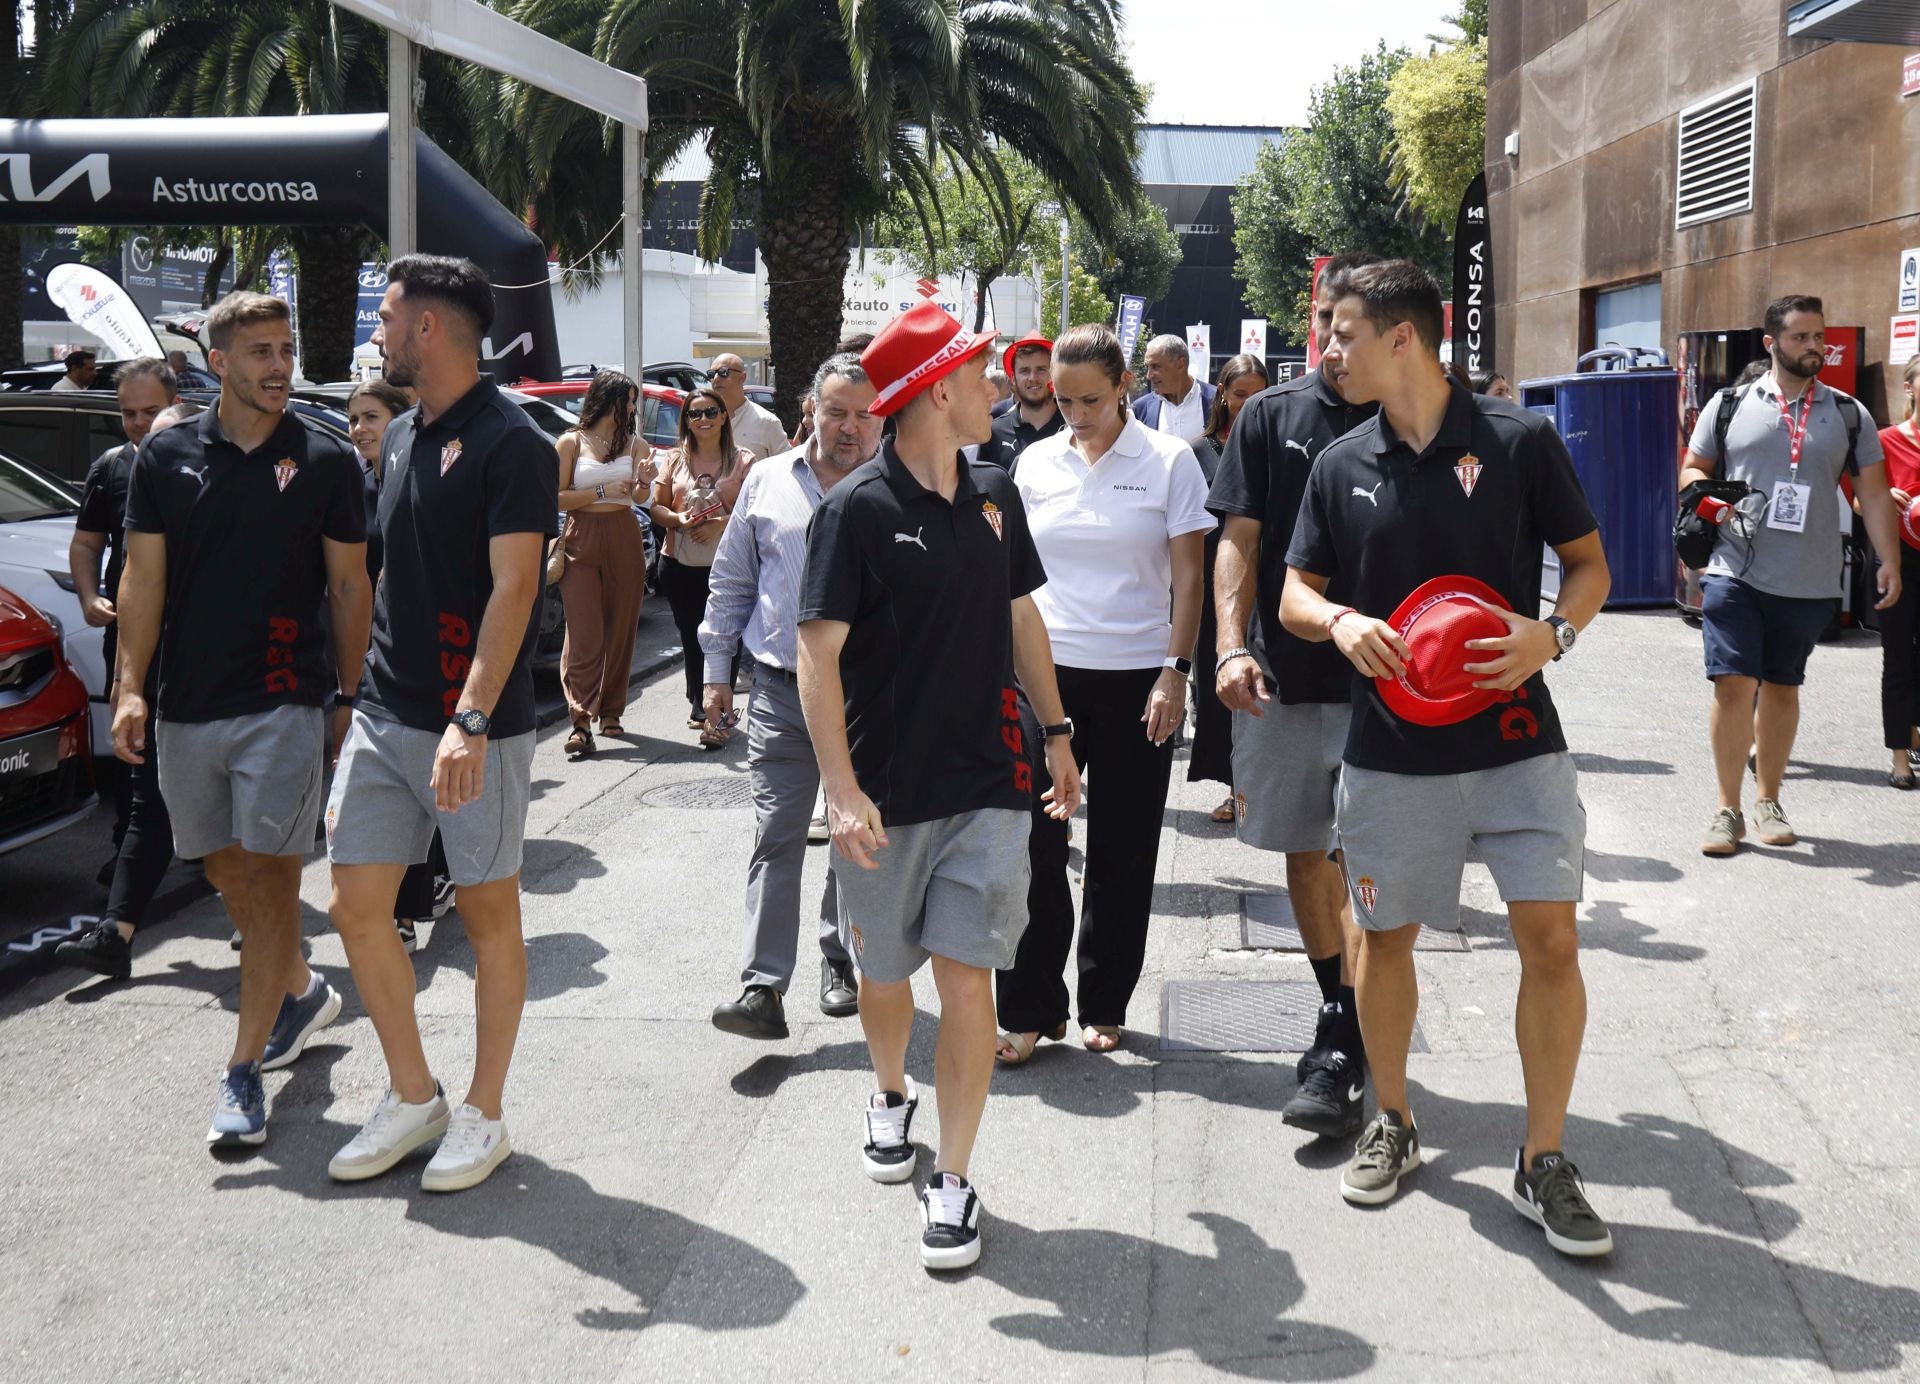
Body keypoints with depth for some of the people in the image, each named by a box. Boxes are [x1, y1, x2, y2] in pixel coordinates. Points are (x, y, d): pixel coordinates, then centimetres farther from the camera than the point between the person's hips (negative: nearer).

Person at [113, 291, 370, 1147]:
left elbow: (349, 587, 3)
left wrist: (353, 699, -1)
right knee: (227, 874, 14)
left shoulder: (326, 462, 0)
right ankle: (302, 991, 38)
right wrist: (130, 687, -7)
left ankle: (244, 1071, 1)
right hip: (187, 708, 4)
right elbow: (143, 578, 4)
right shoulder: (166, 458, 5)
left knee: (269, 880, -5)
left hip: (285, 705, -3)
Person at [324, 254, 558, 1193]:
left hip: (473, 727, -8)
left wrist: (471, 718, -29)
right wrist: (366, 688, 17)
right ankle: (412, 1097, 22)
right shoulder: (401, 438, 13)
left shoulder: (508, 442, -12)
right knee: (357, 907, 7)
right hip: (384, 717, 8)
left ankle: (483, 1115, 17)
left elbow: (513, 588, -20)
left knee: (488, 914, 5)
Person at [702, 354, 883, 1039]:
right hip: (782, 693, 1)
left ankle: (840, 958, 31)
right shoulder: (768, 481, 7)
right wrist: (717, 670, 11)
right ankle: (763, 988, -7)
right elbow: (732, 581, 14)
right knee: (776, 839, -5)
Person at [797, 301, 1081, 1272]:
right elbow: (818, 652, -14)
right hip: (887, 794, -2)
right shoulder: (858, 509, -11)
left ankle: (952, 1182, 6)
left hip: (987, 786, 3)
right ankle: (890, 1098, 44)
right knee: (884, 973, 15)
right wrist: (842, 790, -20)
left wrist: (1055, 731, 18)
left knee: (967, 978, -4)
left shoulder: (993, 497, 6)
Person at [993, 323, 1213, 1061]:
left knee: (1122, 851, 6)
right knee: (1034, 839, -2)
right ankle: (1030, 1008, 9)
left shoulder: (1168, 461, -1)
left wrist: (1175, 672, -8)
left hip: (1136, 676, -2)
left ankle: (1104, 1006, 20)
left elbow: (1188, 576, -1)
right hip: (1046, 671, 2)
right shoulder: (1036, 462, 7)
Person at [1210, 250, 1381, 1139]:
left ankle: (1340, 1053, -3)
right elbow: (1240, 540, 3)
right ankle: (1341, 1018, 29)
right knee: (1305, 855, 12)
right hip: (1282, 676, 2)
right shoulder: (1271, 416, 5)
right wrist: (1232, 648, -9)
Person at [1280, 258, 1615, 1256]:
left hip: (1514, 739, -2)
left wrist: (1553, 633, -17)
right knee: (1385, 936, 11)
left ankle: (1543, 1163, 9)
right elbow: (1295, 594, 10)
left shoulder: (1519, 441, -4)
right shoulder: (1341, 465, 4)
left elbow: (1588, 562, 4)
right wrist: (1341, 622, -13)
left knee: (1551, 939, -6)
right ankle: (1391, 1122, 33)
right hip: (1391, 750, 3)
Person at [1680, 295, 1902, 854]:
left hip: (1809, 581, 2)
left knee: (1782, 687, 11)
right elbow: (1691, 469, 11)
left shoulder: (1847, 413, 8)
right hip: (1735, 572, -2)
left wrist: (1889, 561, 0)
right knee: (1733, 683, -8)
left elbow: (1873, 492, 8)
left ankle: (1768, 801, 24)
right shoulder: (1731, 404, 5)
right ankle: (1728, 809, 3)